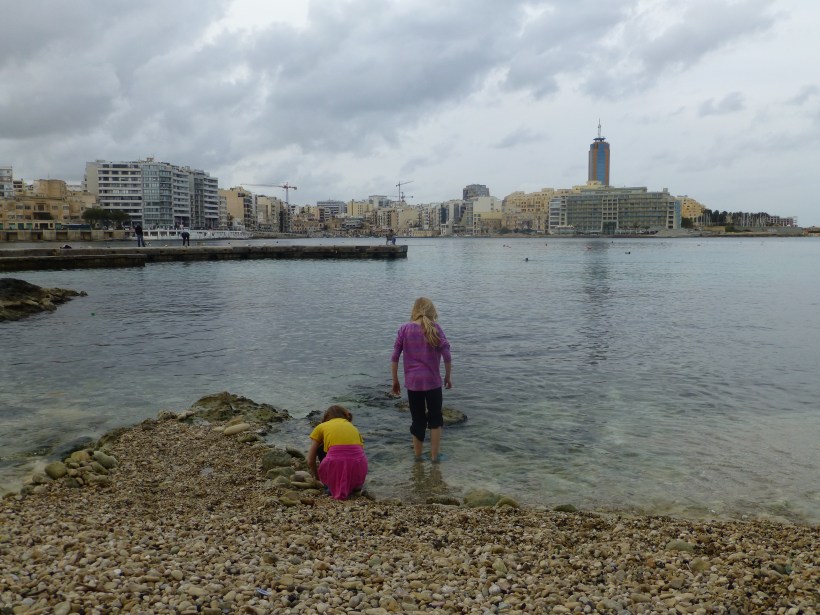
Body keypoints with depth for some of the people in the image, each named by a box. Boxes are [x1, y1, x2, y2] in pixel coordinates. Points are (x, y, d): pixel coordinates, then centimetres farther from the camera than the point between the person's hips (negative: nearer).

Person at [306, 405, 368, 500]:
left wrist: (318, 477, 39)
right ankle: (352, 486, 17)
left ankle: (334, 487, 19)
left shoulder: (321, 427, 21)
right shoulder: (352, 427, 29)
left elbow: (310, 461, 20)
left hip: (336, 464, -3)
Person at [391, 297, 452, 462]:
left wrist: (395, 381, 7)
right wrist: (447, 377, 5)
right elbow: (447, 357, -9)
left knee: (418, 420, 16)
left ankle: (417, 455, 25)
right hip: (432, 381, -1)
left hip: (412, 382, 1)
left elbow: (394, 358, -2)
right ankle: (434, 456, 18)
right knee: (435, 419, 16)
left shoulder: (404, 329, -2)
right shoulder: (435, 329, -5)